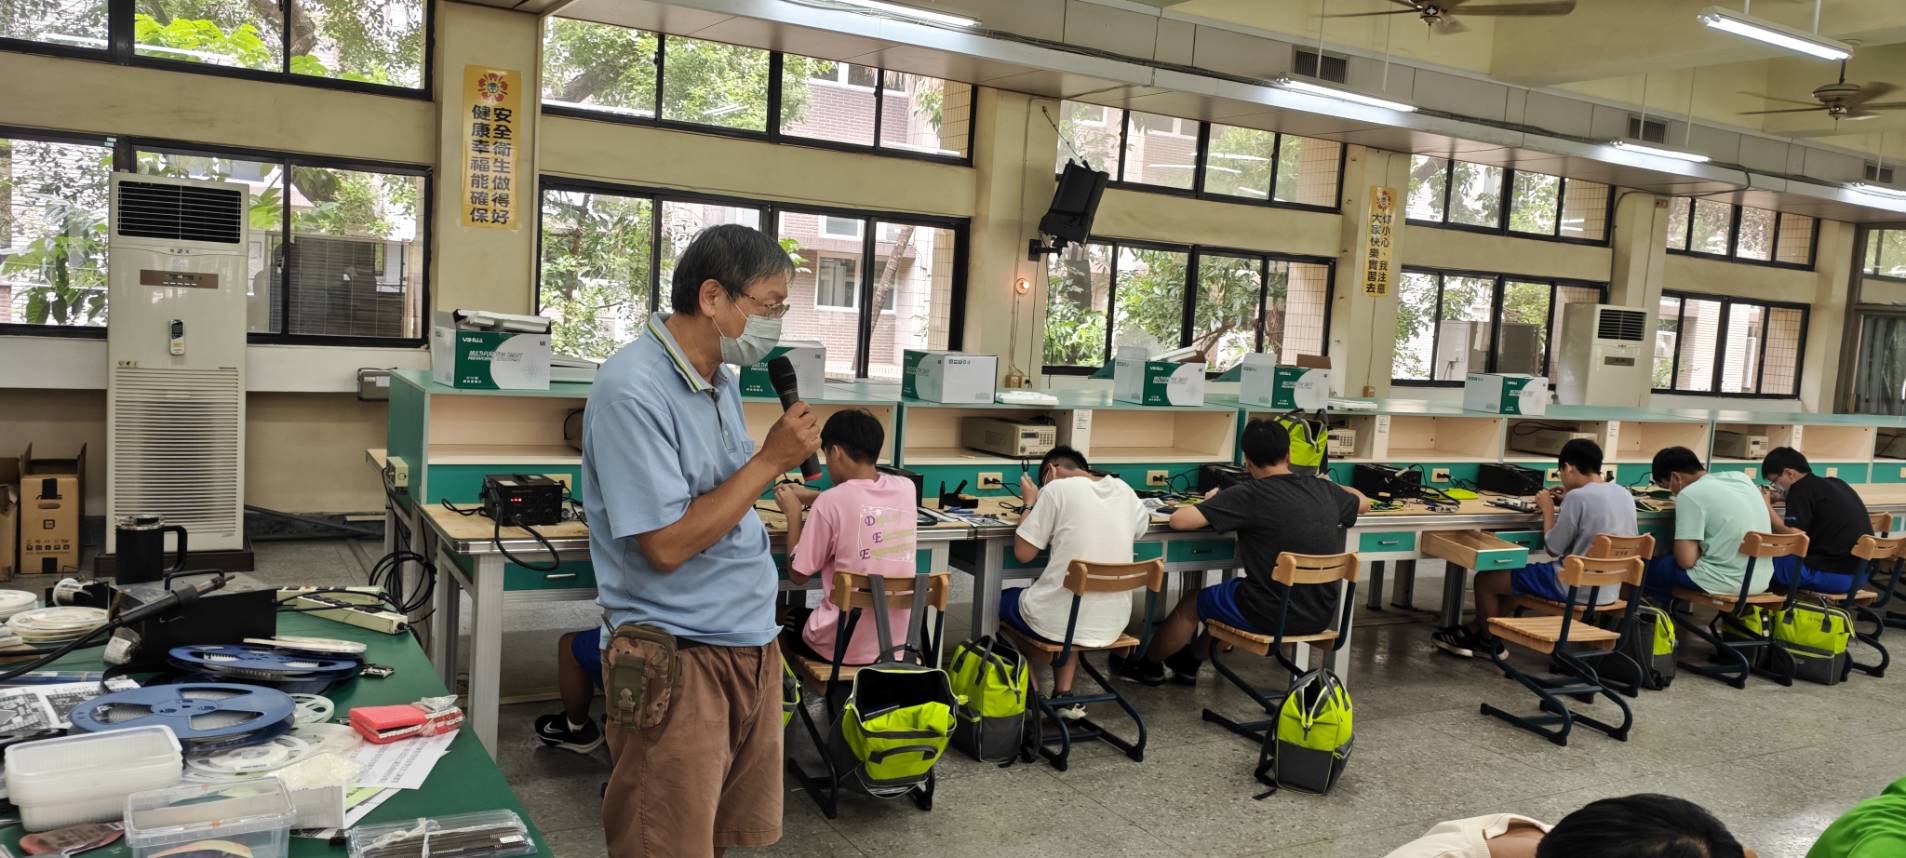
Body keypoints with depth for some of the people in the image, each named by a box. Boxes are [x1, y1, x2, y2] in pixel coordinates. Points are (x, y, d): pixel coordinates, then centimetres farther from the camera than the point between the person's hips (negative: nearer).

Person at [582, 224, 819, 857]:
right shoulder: (633, 391, -20)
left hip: (751, 646, 8)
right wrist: (770, 461, -17)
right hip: (680, 663, -8)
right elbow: (667, 544, -22)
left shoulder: (721, 378, 9)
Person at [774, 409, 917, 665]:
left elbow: (798, 575, -5)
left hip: (840, 646, -5)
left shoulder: (830, 502, -16)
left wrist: (794, 514, 5)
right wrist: (811, 497, 24)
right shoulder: (906, 489, -2)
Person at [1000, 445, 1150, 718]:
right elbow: (1143, 523, 27)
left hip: (1060, 621, -5)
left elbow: (1023, 552, -7)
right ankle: (1063, 695, 26)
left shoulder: (1057, 489, -9)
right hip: (1113, 624, 5)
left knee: (1003, 600, 26)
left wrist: (1030, 504, 7)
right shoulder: (1124, 490, 6)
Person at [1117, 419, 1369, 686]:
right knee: (1230, 592, 33)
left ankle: (1149, 666, 45)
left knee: (1192, 603, 22)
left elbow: (1179, 520, -20)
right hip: (1321, 616, 6)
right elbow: (1364, 502, 22)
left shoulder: (1249, 495, -17)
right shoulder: (1323, 490, 0)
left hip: (1273, 615, -6)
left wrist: (1210, 503, 1)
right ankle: (1188, 663, 49)